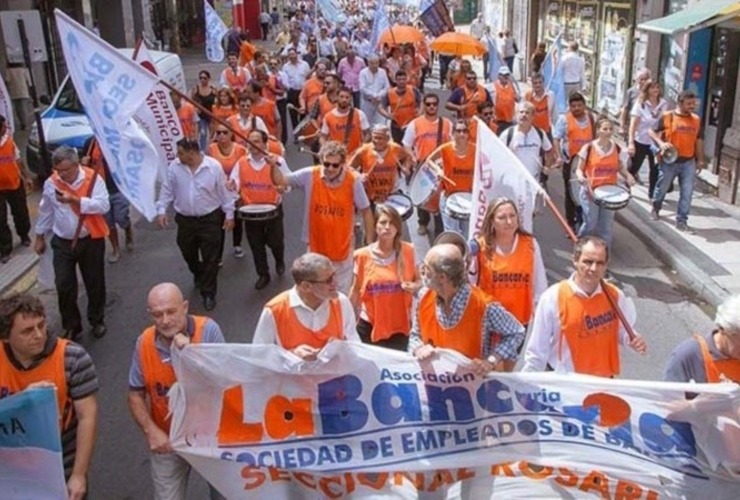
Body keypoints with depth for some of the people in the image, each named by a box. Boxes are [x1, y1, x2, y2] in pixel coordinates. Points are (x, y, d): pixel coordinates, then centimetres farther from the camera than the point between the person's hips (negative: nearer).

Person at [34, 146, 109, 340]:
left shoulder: (93, 178, -13)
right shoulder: (51, 183, -3)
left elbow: (103, 206, -24)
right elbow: (45, 212, 9)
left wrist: (75, 200, -32)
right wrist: (40, 237, 15)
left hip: (91, 240, -2)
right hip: (62, 242, 2)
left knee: (95, 282, 12)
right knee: (64, 285, 3)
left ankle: (97, 320, 32)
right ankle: (71, 325, 20)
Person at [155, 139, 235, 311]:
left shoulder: (213, 166, -13)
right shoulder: (174, 167, -6)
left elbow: (224, 192, -5)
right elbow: (166, 190, 3)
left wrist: (229, 214, -3)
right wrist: (161, 210, -5)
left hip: (210, 219, -3)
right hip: (185, 220, 3)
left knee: (210, 258, 0)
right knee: (188, 255, 18)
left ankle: (208, 293, 13)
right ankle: (199, 276, 48)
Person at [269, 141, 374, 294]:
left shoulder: (353, 180, -16)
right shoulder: (310, 175, -13)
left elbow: (365, 210, -7)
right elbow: (280, 180, -7)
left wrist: (369, 242, -5)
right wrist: (274, 166, -29)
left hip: (342, 248, -2)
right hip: (316, 246, 2)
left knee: (342, 295, 15)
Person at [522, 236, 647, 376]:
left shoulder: (615, 296, -4)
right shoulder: (553, 298, -15)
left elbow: (623, 330, 14)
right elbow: (537, 353, -10)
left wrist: (632, 340, -7)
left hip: (604, 382, 3)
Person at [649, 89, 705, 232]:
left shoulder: (696, 120, 5)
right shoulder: (667, 117, -8)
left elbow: (699, 140, 12)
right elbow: (652, 132, -2)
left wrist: (700, 159, 10)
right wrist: (661, 143, -19)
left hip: (689, 162, 3)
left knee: (687, 192, -1)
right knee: (662, 187, 12)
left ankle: (681, 220, 8)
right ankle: (656, 208, 38)